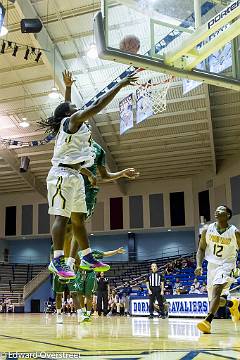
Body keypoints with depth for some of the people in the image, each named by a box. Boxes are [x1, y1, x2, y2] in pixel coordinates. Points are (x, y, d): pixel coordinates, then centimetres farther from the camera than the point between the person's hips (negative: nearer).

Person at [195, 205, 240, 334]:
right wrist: (199, 265, -10)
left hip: (227, 265, -4)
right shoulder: (207, 230, -3)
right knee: (214, 299, 12)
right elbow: (201, 249, 5)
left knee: (216, 290, -28)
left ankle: (207, 322, -34)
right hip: (212, 265, 5)